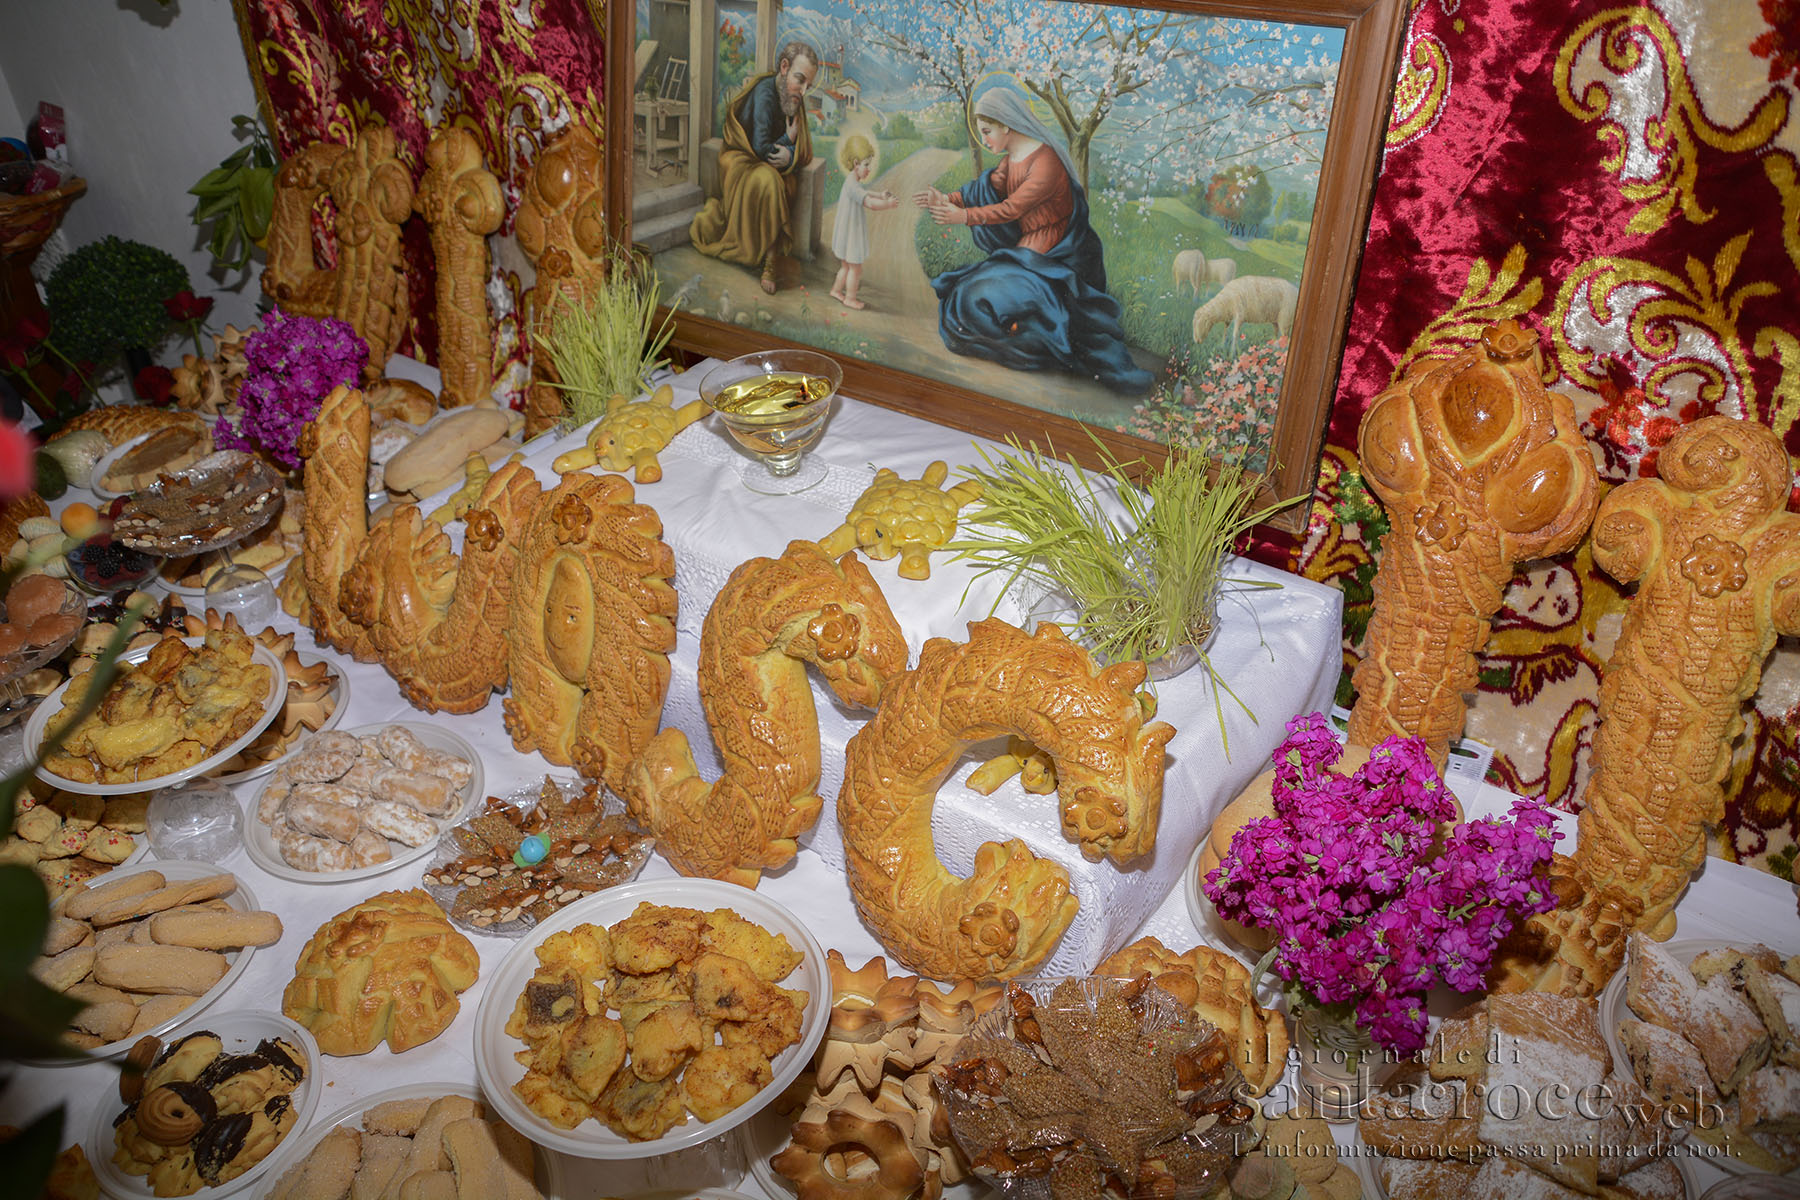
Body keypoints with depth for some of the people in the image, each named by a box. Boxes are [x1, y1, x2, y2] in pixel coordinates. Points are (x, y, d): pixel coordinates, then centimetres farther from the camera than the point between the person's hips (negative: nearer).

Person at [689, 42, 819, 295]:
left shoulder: (793, 98, 3)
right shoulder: (765, 92, -20)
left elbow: (804, 149, 3)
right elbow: (761, 148, -23)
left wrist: (790, 155, -19)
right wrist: (788, 139, -9)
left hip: (772, 167, 6)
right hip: (741, 161, -6)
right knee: (767, 181, -36)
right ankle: (768, 257, -23)